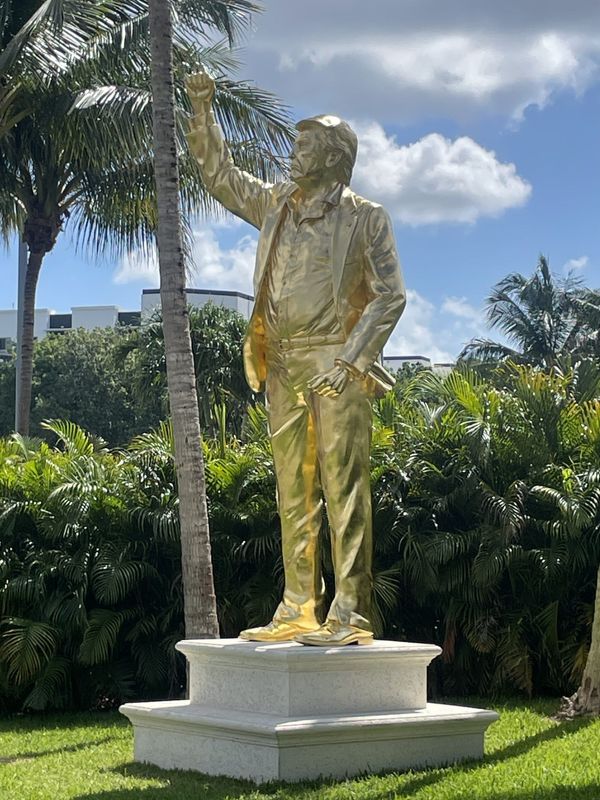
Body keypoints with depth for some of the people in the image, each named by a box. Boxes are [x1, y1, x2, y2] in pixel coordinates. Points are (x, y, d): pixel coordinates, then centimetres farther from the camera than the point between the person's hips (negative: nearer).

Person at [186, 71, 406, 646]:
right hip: (283, 367, 6)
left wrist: (351, 360, -13)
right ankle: (297, 611, 9)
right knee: (292, 493, 6)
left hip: (336, 366, -6)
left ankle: (350, 615, -9)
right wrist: (202, 110, 20)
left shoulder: (364, 217, 1)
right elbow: (220, 177, 29)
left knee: (343, 490, -9)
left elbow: (390, 296, -3)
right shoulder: (275, 204, 17)